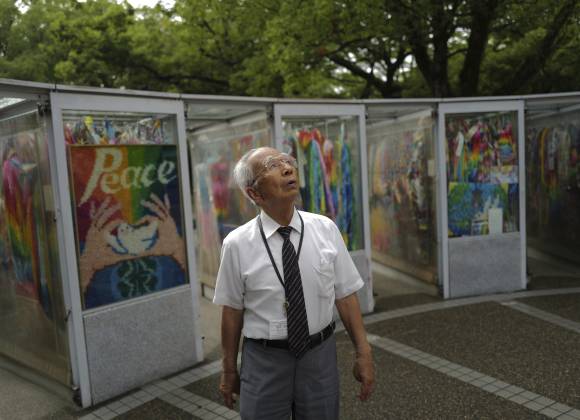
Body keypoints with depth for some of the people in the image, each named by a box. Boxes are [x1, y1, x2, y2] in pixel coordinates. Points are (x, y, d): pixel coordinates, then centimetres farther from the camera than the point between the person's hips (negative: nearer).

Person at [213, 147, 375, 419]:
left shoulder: (326, 229, -7)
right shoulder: (237, 244, -10)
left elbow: (345, 295, -4)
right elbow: (232, 310, -3)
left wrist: (363, 354, -2)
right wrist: (229, 370, 5)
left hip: (320, 355, 2)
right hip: (264, 360, -1)